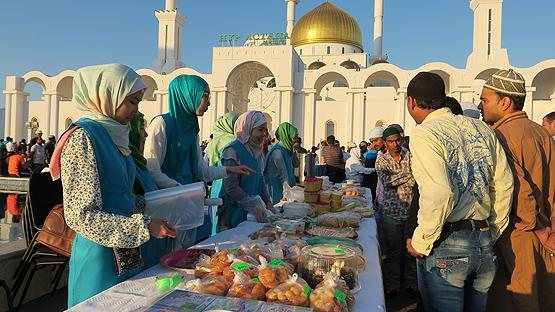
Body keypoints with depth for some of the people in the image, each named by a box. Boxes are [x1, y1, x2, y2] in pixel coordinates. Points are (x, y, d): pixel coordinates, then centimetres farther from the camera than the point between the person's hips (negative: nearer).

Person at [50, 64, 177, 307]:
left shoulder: (113, 135, 8)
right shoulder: (82, 137, -16)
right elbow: (81, 216, -20)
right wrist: (145, 226, -20)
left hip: (125, 255, 8)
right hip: (100, 257, -8)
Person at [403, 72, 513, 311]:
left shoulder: (424, 134, -12)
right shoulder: (481, 129, 8)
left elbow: (439, 193, -24)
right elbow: (504, 185, 10)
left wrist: (420, 242, -12)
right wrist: (492, 234, 19)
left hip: (446, 247, -7)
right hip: (484, 243, 7)